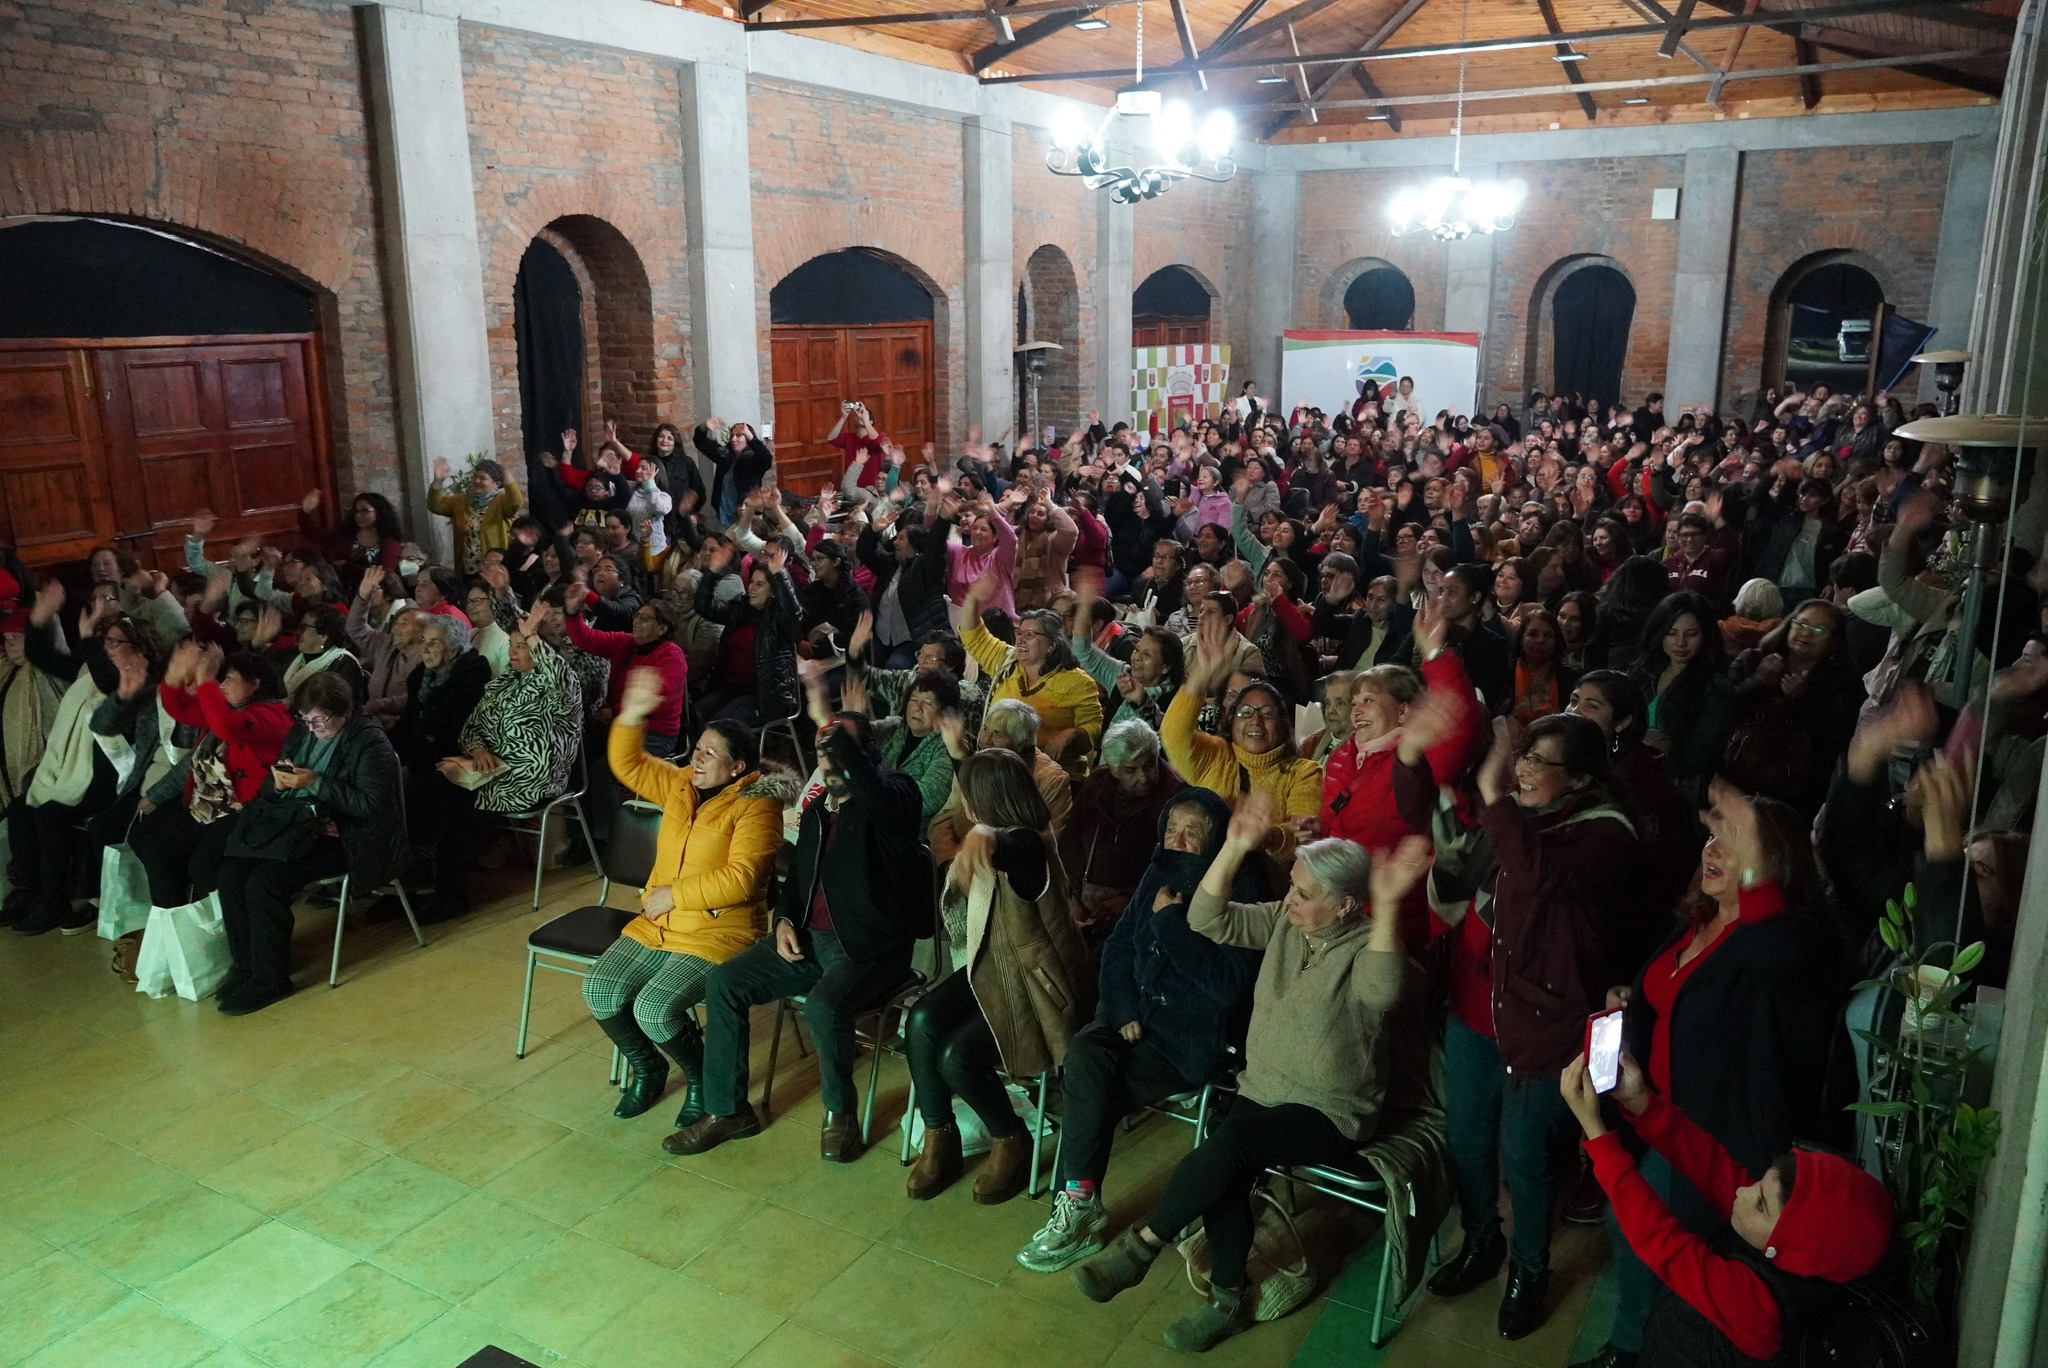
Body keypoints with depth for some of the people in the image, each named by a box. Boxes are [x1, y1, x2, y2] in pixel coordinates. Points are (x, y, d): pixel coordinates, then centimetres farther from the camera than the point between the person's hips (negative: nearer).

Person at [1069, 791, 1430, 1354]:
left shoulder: (1364, 947, -18)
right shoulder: (1283, 922, 0)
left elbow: (1382, 993, -41)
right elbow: (1208, 920, -7)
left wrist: (1388, 907, -54)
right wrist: (1235, 848, -19)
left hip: (1330, 1114, -5)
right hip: (1263, 1090, 5)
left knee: (1227, 1145, -29)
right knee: (1227, 1172, -22)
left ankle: (1141, 1244, -12)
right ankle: (1227, 1300, -3)